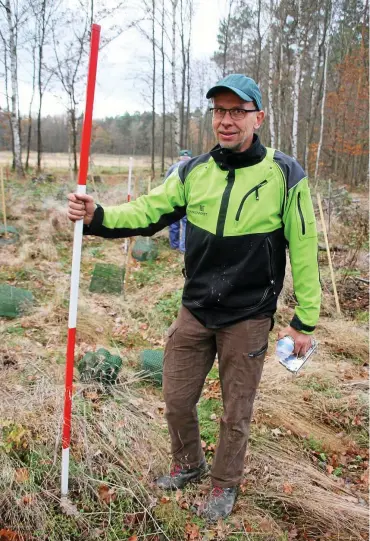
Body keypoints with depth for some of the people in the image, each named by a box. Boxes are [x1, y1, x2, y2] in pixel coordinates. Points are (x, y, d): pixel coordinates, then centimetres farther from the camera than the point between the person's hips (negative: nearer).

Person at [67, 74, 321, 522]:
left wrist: (305, 320, -5)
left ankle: (225, 483, 40)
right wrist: (97, 217, -25)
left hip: (248, 319, -3)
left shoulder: (284, 175, -12)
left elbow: (303, 250, -8)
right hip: (194, 311, 4)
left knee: (235, 413, 13)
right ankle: (188, 465, 45)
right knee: (176, 399, 15)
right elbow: (147, 212, -6)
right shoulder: (193, 172, -1)